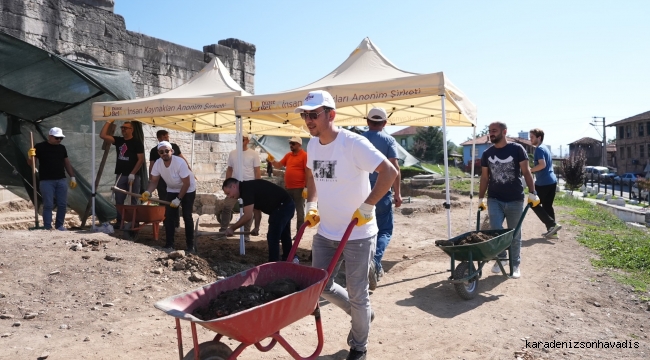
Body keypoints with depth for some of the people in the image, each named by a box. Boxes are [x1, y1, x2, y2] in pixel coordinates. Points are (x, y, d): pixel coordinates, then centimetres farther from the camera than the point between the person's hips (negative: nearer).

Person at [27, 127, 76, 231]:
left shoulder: (62, 148, 12)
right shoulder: (40, 147, -1)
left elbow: (67, 163, 18)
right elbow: (30, 163, 0)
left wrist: (72, 177, 12)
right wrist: (30, 156, -22)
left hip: (61, 180, 4)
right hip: (46, 181, -4)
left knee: (62, 204, 5)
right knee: (48, 205, -4)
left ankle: (59, 225, 17)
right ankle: (47, 227, 2)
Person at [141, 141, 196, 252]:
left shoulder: (180, 163, -30)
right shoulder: (158, 164, -15)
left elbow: (186, 183, -25)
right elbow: (154, 181, -8)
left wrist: (178, 199, -25)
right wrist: (148, 192, -28)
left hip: (188, 190, -5)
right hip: (172, 190, 5)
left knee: (187, 217, -9)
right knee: (168, 217, -4)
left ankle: (190, 245, 1)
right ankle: (169, 244, 5)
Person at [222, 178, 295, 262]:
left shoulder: (246, 189, -17)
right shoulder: (248, 187, 14)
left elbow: (248, 216, -21)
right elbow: (257, 209, 25)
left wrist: (232, 228, -10)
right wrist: (256, 227, 23)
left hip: (282, 206, -11)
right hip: (287, 205, 11)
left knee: (273, 237, -3)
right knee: (284, 235, 25)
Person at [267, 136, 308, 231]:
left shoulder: (304, 155, -9)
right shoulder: (288, 155, 14)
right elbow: (279, 165, 19)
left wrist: (306, 188, -17)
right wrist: (272, 160, -2)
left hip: (299, 188, -8)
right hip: (288, 188, 8)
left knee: (299, 210, 1)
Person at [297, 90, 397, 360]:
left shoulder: (353, 143, -20)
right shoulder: (312, 145, 3)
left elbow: (389, 172, -23)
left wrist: (367, 206, -23)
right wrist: (311, 205, 7)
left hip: (357, 234, -7)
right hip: (325, 232, 7)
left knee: (357, 294, 6)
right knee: (321, 286, 15)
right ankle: (361, 314, 42)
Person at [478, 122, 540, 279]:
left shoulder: (517, 149, -4)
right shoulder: (487, 154, 6)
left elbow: (526, 172, -4)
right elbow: (484, 177, 10)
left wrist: (532, 193, -11)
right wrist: (481, 198, 7)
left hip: (515, 200, -2)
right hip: (494, 199, 2)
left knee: (514, 234, 7)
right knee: (495, 231, -4)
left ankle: (515, 265, 21)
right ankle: (500, 257, 20)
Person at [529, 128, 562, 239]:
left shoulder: (539, 149, -12)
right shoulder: (545, 148, 18)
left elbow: (542, 165, -22)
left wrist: (529, 170, -12)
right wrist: (533, 170, 20)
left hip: (544, 182, -10)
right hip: (552, 181, 10)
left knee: (534, 204, 0)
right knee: (547, 206, 12)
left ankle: (552, 224, -5)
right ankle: (552, 231, 13)